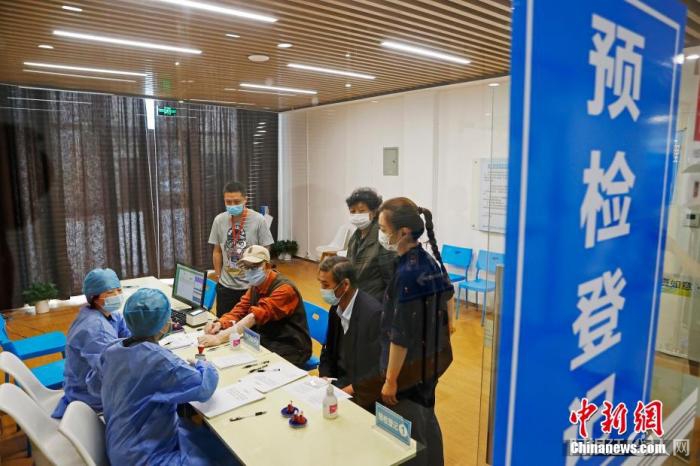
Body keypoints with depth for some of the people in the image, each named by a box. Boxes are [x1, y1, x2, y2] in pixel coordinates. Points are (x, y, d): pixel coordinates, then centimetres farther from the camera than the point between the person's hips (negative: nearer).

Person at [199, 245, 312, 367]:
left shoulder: (284, 289, -21)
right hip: (266, 341, 7)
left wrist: (220, 338, -35)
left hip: (290, 349, -7)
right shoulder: (255, 286, 6)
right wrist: (220, 324, -19)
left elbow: (255, 317, -30)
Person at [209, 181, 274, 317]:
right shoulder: (219, 220, -1)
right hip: (225, 286, 3)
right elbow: (217, 251, 8)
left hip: (251, 285, -2)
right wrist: (219, 277, 8)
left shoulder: (258, 220, -10)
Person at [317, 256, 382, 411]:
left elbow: (381, 369, -22)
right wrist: (324, 379, -2)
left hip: (362, 394, -7)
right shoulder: (336, 308, 2)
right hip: (339, 382, 7)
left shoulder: (374, 313, -23)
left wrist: (349, 391, -19)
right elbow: (328, 351, 14)